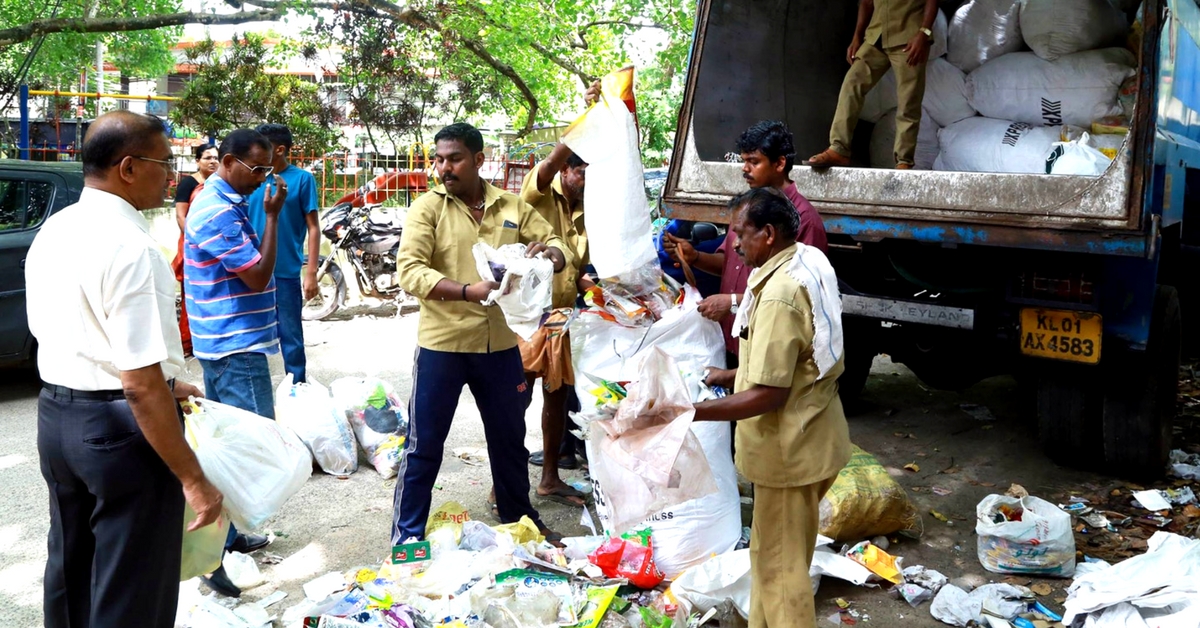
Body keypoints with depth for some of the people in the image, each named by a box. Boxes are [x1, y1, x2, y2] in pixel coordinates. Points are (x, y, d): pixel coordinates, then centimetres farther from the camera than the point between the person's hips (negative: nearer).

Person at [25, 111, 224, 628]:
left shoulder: (52, 231, 5)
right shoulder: (130, 248, -22)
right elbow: (142, 386, -26)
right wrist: (193, 480, -20)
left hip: (56, 414, 9)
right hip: (120, 427, -9)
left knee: (69, 574, 25)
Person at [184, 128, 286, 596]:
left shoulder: (221, 203, 14)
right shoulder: (219, 213, -19)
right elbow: (259, 276, -20)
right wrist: (273, 216, -16)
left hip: (224, 344, 11)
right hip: (237, 347, -11)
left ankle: (224, 536, 27)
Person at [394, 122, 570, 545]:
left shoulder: (512, 207, 5)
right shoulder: (428, 207, -5)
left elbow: (560, 248, 9)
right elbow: (409, 271, -16)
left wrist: (547, 252, -17)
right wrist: (469, 291, -29)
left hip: (500, 345, 4)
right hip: (442, 346, -4)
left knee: (510, 439, 19)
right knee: (424, 446, 5)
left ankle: (520, 521, 38)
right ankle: (406, 536, 19)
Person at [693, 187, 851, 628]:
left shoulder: (779, 295, -26)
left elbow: (768, 395, -26)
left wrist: (688, 412, -24)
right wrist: (730, 376, 15)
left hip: (791, 449, -10)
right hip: (806, 436, 10)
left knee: (780, 567, 4)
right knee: (771, 556, 23)